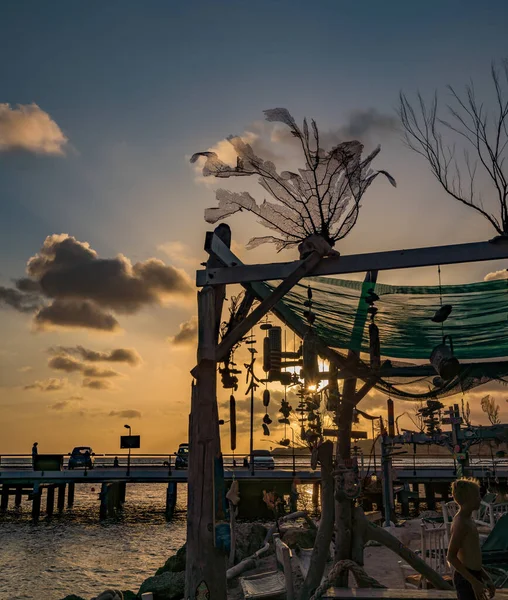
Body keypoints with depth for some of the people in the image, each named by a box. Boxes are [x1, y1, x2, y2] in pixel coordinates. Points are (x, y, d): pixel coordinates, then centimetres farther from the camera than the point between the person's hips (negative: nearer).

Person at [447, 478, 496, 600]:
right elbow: (451, 557, -22)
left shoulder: (468, 521, 14)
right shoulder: (461, 522, -17)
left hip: (473, 577, 10)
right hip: (466, 579, -10)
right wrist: (474, 582, -22)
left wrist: (486, 578, 21)